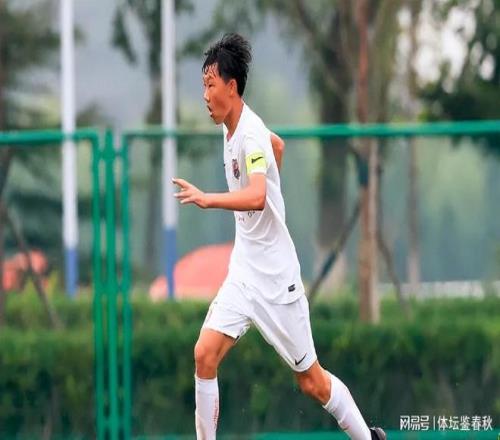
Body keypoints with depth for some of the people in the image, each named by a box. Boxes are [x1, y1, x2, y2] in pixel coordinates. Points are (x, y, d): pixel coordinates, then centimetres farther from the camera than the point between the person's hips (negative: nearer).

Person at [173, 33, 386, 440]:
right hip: (243, 269, 8)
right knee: (205, 355, -9)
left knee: (311, 382, 4)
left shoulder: (251, 134, -21)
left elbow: (256, 197, -38)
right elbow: (279, 145, 26)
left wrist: (207, 199, -49)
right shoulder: (231, 127, 4)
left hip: (275, 277, -7)